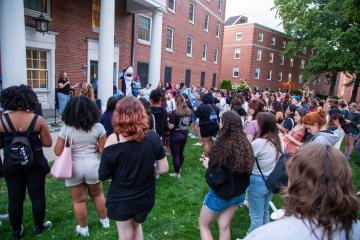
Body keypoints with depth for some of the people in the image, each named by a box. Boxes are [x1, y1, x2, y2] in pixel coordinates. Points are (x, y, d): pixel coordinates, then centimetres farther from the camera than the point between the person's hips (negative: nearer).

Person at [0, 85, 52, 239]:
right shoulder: (38, 119, -12)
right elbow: (47, 143, -9)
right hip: (35, 163, -1)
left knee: (15, 198, 14)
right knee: (37, 195, 13)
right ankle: (39, 227, 28)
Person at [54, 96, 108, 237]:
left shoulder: (66, 128, -10)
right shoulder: (98, 127, -9)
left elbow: (58, 152, -6)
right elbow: (103, 150, -6)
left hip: (74, 168, -1)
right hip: (93, 166, 1)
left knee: (78, 200, 15)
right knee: (98, 195, 23)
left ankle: (83, 229, 32)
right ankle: (104, 221, 39)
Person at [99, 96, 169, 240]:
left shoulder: (113, 140, -20)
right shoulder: (153, 137, -13)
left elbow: (102, 175, -12)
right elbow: (164, 169, -8)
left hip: (120, 200, -2)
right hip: (145, 198, 3)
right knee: (136, 225, 32)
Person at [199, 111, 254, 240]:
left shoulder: (223, 146, -30)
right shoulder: (246, 144, -7)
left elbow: (214, 179, -26)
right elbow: (247, 170, 7)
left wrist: (208, 165, -8)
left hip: (221, 193, -6)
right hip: (239, 193, 6)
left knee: (203, 225, 17)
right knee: (224, 226, 21)